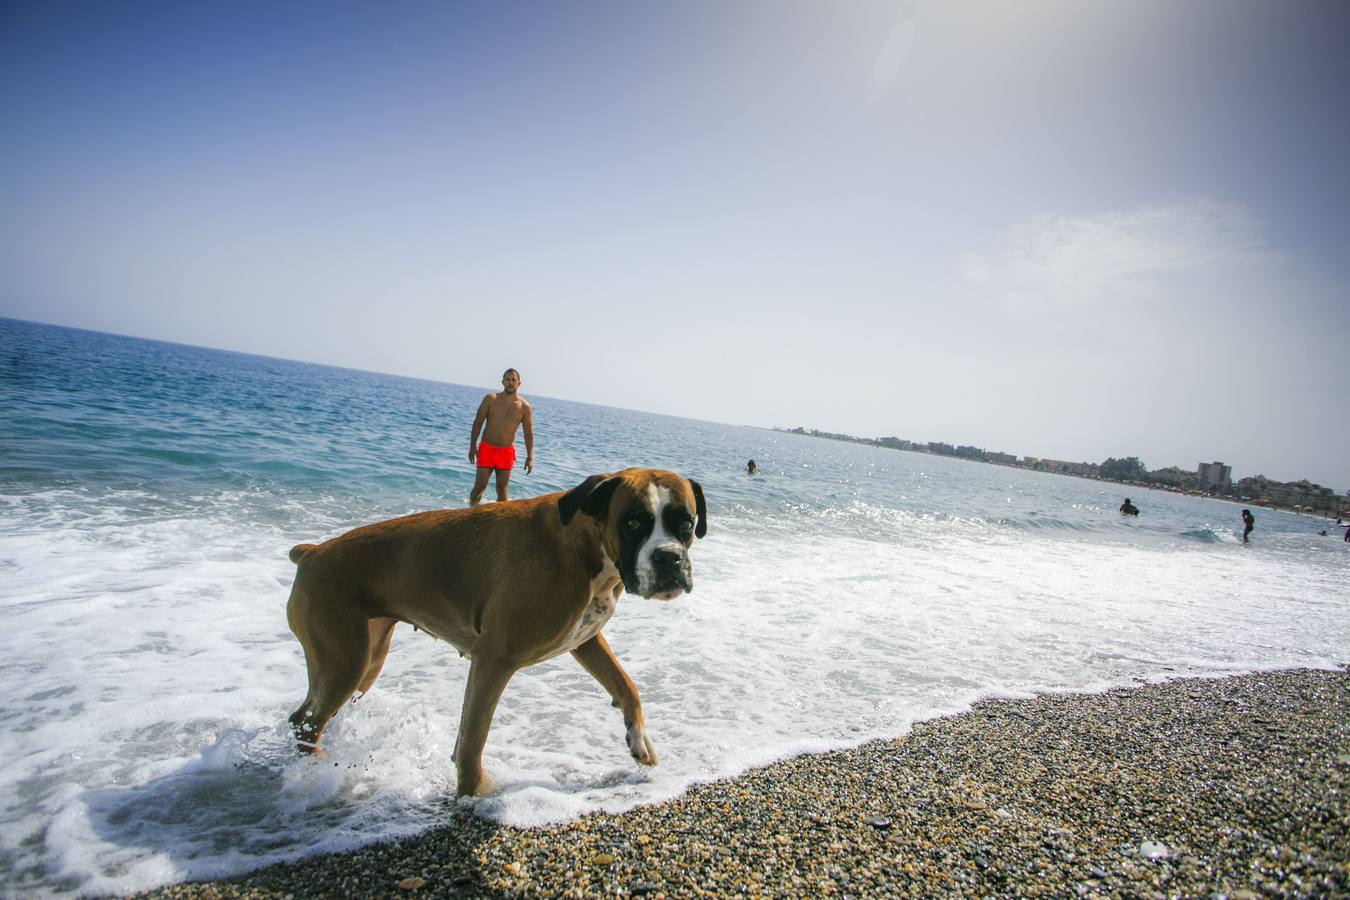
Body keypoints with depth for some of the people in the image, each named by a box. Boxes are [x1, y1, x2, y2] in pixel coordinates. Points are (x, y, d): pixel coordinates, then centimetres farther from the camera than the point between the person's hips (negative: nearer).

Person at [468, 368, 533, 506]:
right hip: (486, 449, 0)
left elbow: (528, 433, 0)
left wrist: (529, 458, -3)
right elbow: (478, 422, 2)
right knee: (480, 486, -2)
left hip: (507, 452, 1)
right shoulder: (490, 399, -3)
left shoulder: (524, 407, -3)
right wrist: (472, 446, -2)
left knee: (502, 488, 5)